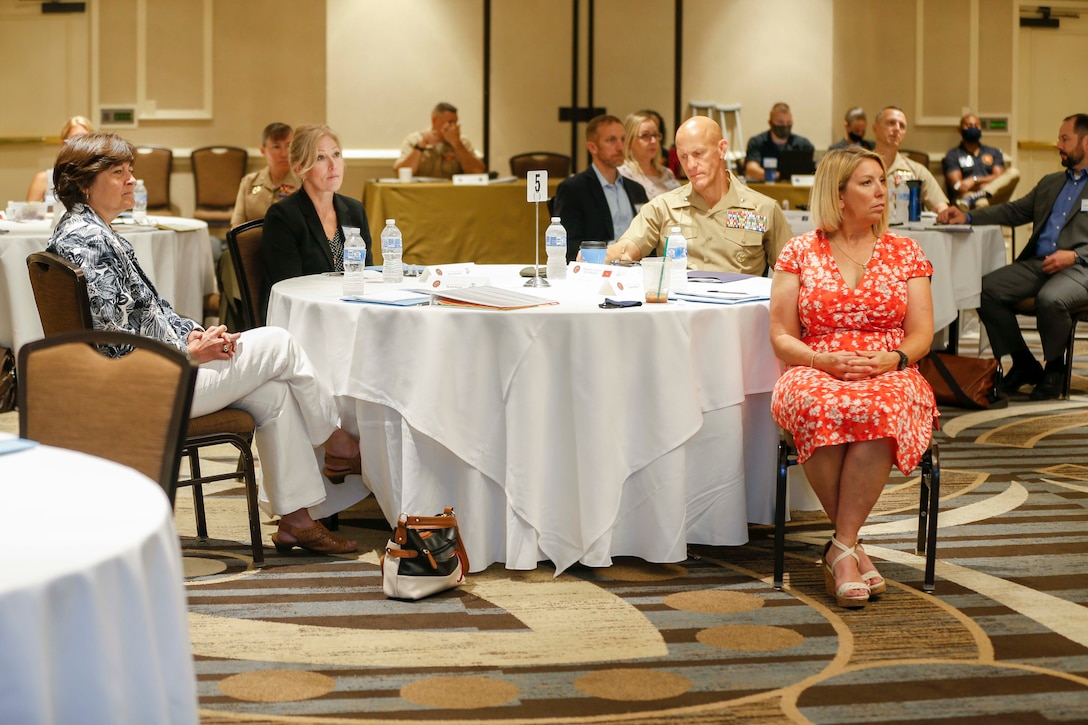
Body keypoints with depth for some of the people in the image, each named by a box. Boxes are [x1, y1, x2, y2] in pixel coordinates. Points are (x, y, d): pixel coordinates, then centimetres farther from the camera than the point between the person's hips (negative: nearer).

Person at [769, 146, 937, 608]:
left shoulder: (905, 252, 13)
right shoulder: (799, 252, 10)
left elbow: (921, 336, 9)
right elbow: (781, 337, 6)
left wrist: (891, 359, -14)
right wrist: (824, 361, -14)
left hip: (889, 377, 0)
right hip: (816, 374, 0)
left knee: (878, 409, -38)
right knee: (820, 406, -39)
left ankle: (840, 549, -30)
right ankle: (853, 548, -27)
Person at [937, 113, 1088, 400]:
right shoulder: (1050, 183, 27)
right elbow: (1013, 211, 26)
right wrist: (967, 217, 13)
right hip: (1038, 263, 7)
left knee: (1050, 298, -37)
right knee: (987, 288, -15)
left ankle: (1055, 367, -10)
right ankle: (1024, 365, -2)